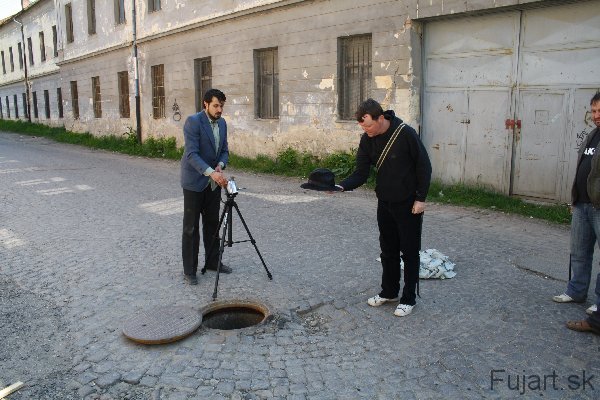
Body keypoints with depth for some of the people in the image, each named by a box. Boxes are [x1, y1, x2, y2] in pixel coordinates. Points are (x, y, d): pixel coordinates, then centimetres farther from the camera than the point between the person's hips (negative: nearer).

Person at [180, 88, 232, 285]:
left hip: (213, 182, 7)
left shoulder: (222, 123, 6)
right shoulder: (193, 121, -16)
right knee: (191, 227, 1)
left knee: (212, 224, 14)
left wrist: (220, 165, -11)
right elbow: (192, 154, -25)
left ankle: (212, 261, 27)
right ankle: (189, 270, 10)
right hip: (194, 182, -7)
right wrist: (211, 172, -37)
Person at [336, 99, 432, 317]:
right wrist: (342, 186, -21)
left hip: (408, 204, -6)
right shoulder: (367, 140, -3)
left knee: (409, 252, 5)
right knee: (388, 251, 16)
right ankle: (389, 292, 32)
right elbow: (361, 173, -3)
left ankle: (409, 299, 18)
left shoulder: (406, 133, -19)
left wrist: (420, 198, -14)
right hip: (384, 203, 6)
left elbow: (424, 166, -13)